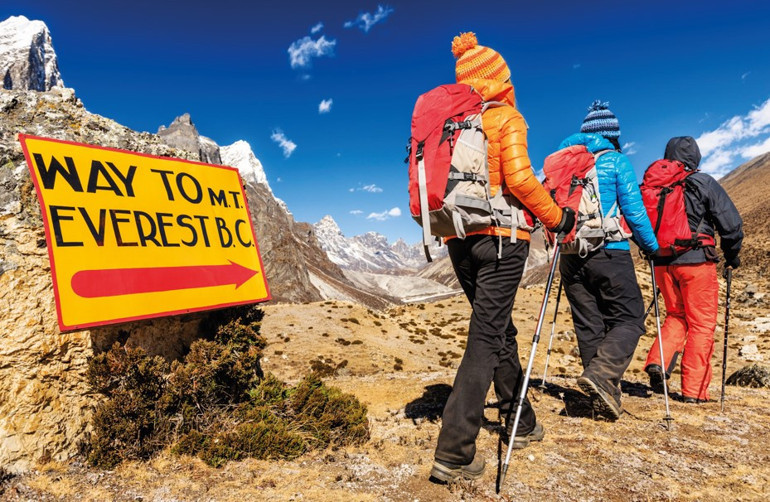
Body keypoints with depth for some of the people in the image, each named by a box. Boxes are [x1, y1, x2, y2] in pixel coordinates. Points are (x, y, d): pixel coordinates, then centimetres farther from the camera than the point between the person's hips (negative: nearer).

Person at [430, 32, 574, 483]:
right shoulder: (507, 118, -3)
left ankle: (522, 424, 33)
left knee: (499, 330, 18)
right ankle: (454, 453, -7)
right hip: (501, 237, -6)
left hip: (459, 238, 6)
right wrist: (556, 217, -3)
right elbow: (519, 179, -14)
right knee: (486, 337, -5)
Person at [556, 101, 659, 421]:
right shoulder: (617, 161, -1)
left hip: (572, 254, 5)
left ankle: (602, 398, 14)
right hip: (609, 252, -4)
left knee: (588, 325, 9)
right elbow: (633, 210, -3)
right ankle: (602, 375, -17)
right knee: (628, 318, 5)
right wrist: (651, 246, 9)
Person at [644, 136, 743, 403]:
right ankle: (694, 390, 8)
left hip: (662, 262, 4)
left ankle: (657, 362, 0)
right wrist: (732, 255, 12)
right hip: (696, 261, -4)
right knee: (702, 324, 6)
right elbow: (731, 223, -3)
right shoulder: (704, 183, -2)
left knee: (676, 316, 21)